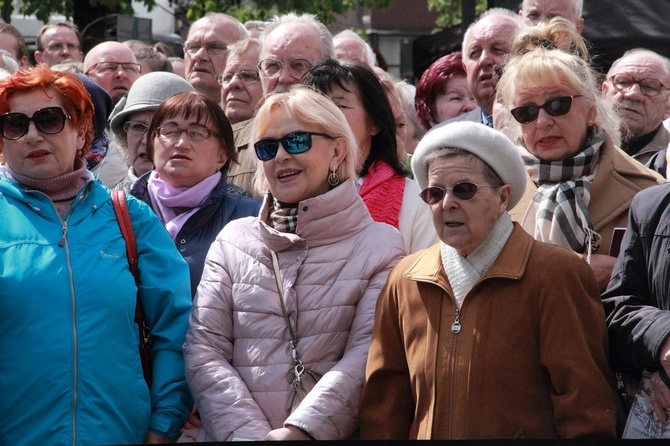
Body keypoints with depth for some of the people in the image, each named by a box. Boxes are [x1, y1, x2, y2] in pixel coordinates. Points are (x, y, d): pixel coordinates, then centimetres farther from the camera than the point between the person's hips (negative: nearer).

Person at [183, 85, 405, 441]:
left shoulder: (380, 245, 5)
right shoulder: (233, 241, 11)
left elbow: (366, 357, -5)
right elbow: (203, 351, 3)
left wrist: (300, 430, -16)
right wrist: (249, 433, -10)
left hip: (333, 436, -2)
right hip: (236, 433, 2)